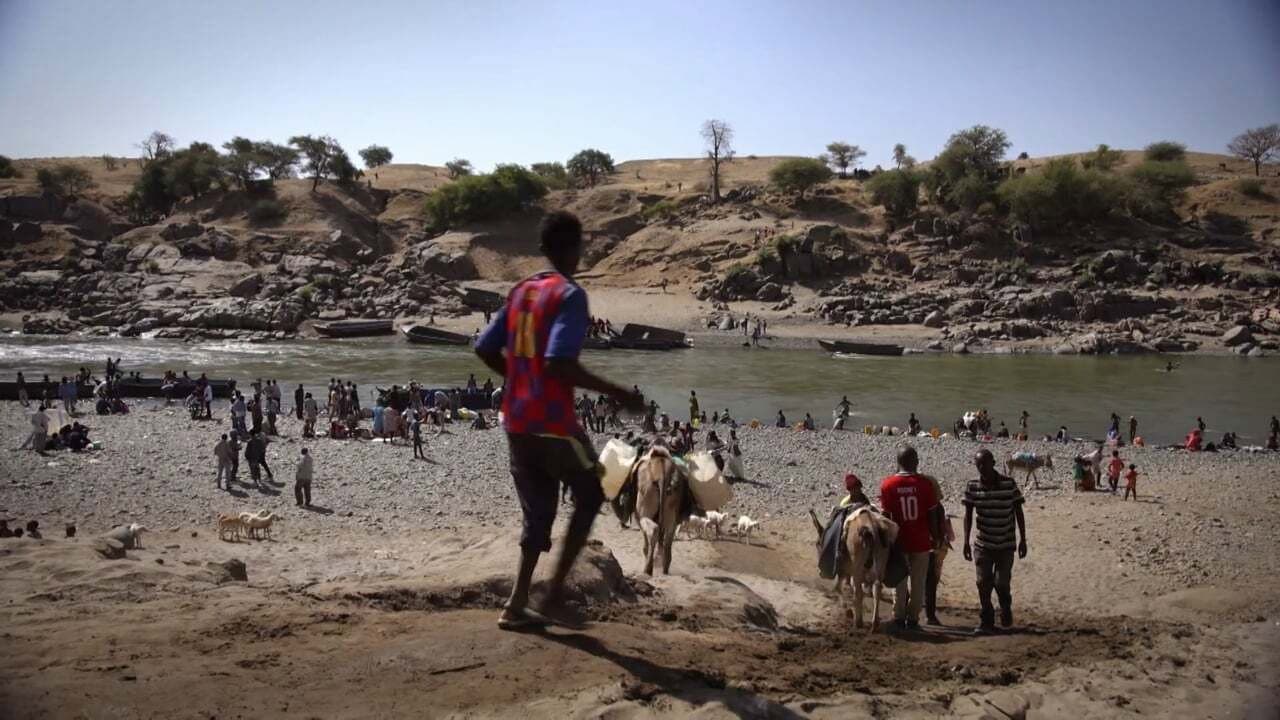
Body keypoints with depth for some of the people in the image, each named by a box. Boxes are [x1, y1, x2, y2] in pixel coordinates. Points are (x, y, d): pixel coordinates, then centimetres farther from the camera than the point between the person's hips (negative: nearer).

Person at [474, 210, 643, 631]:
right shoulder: (570, 294, -12)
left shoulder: (520, 291, 11)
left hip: (516, 422, 7)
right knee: (590, 497, 13)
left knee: (537, 513, 17)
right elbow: (559, 363, -24)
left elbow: (485, 349, 12)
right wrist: (612, 392, -16)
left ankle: (516, 607, 14)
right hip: (554, 422, -7)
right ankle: (554, 595, 8)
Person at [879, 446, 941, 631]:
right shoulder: (924, 483, -10)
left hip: (898, 540, 1)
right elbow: (932, 514, -4)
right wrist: (935, 537, 9)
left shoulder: (887, 484, -8)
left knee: (899, 582, 13)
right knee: (918, 582, 10)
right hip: (921, 541, -1)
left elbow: (886, 515, -4)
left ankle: (899, 619, 16)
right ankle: (913, 619, 13)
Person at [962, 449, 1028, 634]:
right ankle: (986, 621, 13)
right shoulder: (972, 487, -5)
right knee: (983, 583, 1)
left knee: (1001, 583, -3)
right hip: (982, 544, 2)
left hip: (1006, 545, -2)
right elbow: (968, 515, -1)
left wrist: (1023, 539, -3)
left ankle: (1006, 609, 27)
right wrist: (966, 542, -6)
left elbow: (1019, 513, -2)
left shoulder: (1009, 484, -10)